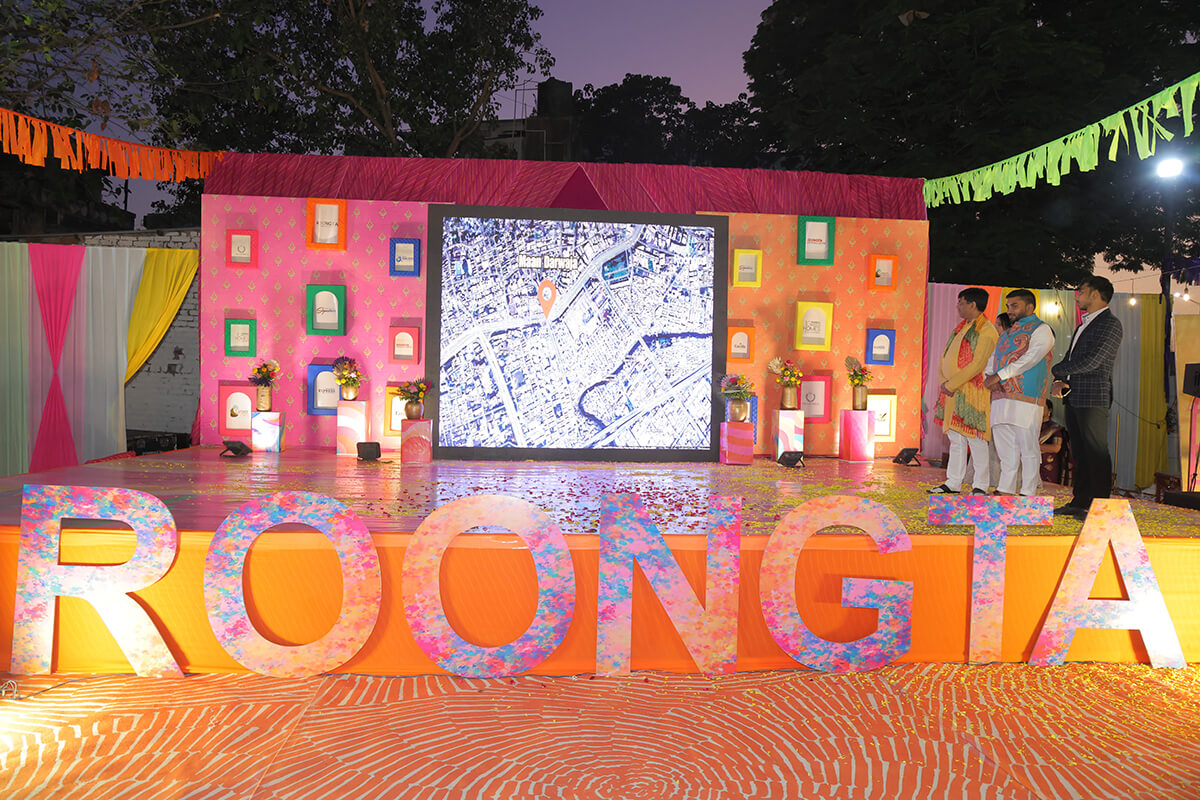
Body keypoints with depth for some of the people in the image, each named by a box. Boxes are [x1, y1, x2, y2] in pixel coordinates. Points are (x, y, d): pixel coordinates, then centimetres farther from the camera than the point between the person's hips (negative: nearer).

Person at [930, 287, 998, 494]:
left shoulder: (986, 332, -10)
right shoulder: (961, 327, 18)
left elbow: (977, 365, -17)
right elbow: (946, 356, 19)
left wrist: (952, 384, -15)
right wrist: (944, 381, 5)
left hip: (972, 393, -8)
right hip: (952, 392, 8)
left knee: (976, 440, -3)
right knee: (955, 438, 11)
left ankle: (980, 486, 4)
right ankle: (953, 484, 16)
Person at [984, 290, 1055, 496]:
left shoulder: (1041, 329, 2)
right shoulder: (1007, 334, 25)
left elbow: (1030, 358, -12)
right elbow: (992, 360, 22)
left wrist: (999, 375, -15)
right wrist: (988, 378, 0)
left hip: (1025, 397, -7)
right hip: (1001, 397, 7)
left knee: (1028, 449, -5)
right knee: (1006, 450, 8)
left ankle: (1028, 495, -3)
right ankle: (1005, 492, 13)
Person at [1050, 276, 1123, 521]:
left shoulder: (1110, 324, -10)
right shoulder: (1084, 324, 20)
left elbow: (1092, 361, -18)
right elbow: (1070, 357, 19)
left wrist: (1058, 371, -7)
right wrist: (1060, 381, 1)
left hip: (1093, 398, -9)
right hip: (1074, 397, 9)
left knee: (1097, 452, -4)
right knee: (1080, 452, 12)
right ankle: (1080, 502, 18)